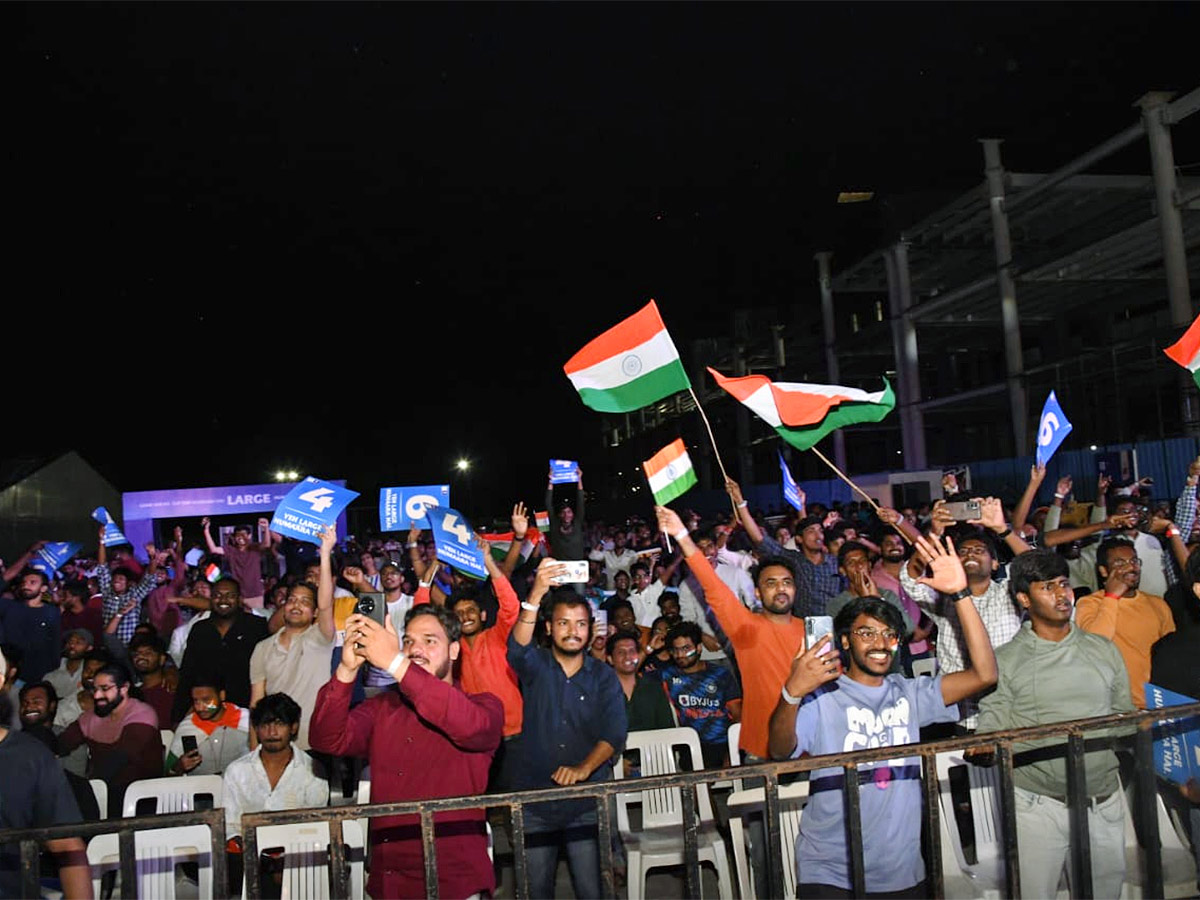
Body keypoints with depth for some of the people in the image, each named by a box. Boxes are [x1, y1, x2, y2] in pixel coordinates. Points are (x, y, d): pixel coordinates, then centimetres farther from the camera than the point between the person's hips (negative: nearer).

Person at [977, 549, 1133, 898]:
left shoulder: (1103, 650, 8)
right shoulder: (1005, 660, -3)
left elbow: (1125, 718, 13)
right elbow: (991, 735, -5)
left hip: (1104, 801, 3)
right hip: (1037, 804, -3)